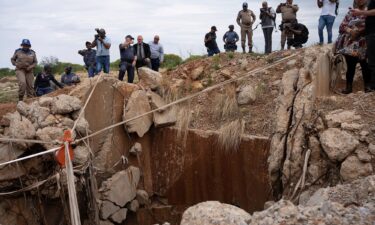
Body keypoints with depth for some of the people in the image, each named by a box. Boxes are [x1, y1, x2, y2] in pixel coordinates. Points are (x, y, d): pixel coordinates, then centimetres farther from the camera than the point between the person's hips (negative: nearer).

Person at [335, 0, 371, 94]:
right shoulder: (350, 13, 18)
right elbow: (342, 26, 8)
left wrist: (358, 32, -17)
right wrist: (350, 30, -12)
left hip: (363, 44, -2)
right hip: (350, 43, 3)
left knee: (365, 64, -5)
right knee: (350, 65, 2)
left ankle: (367, 85, 5)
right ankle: (349, 86, 6)